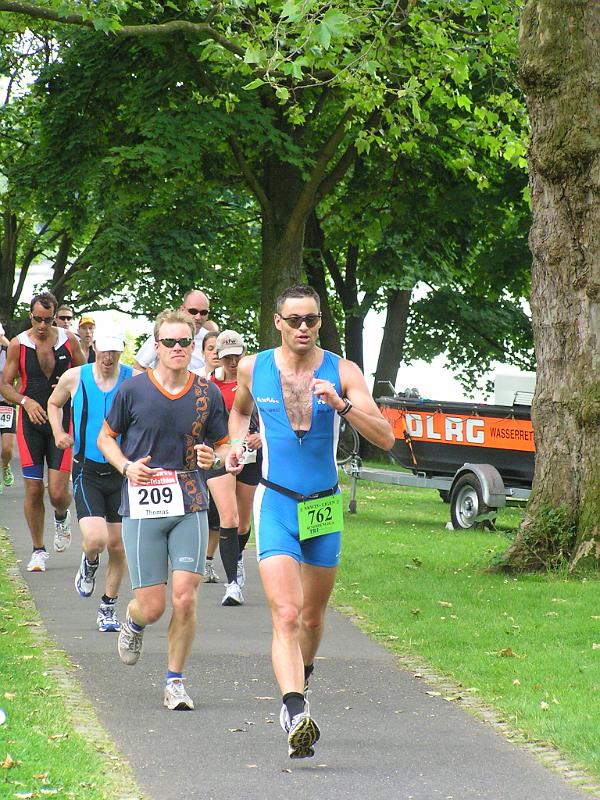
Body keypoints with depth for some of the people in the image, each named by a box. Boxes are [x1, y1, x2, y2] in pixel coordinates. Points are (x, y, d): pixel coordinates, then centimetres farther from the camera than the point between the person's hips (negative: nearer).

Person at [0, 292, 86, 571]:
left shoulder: (68, 340, 1)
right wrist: (25, 401, -17)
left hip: (62, 422, 0)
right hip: (31, 423, 0)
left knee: (58, 493, -7)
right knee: (33, 490, 1)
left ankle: (61, 517, 30)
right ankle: (38, 550, 17)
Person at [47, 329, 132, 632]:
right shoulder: (75, 378, -1)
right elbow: (54, 403, 19)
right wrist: (58, 432, 0)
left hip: (122, 471, 1)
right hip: (87, 471, -1)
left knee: (117, 546, 4)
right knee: (95, 540, -18)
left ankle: (108, 608, 24)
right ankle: (89, 565, 19)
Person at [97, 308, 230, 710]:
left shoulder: (208, 393, 4)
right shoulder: (133, 390, -2)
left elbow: (225, 445, 14)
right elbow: (106, 438, 10)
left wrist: (213, 457, -9)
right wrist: (127, 466, -9)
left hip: (191, 507, 1)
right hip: (143, 507, -1)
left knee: (185, 598, -9)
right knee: (152, 606, -3)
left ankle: (176, 681, 9)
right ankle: (133, 624, 35)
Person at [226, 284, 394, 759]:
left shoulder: (343, 373, -6)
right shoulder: (253, 369, 0)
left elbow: (385, 439, -13)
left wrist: (342, 405, -27)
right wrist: (237, 444, 4)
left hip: (324, 506, 2)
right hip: (276, 505, -1)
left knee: (313, 617, 18)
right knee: (286, 615, -18)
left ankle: (300, 680, 46)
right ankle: (296, 715, -30)